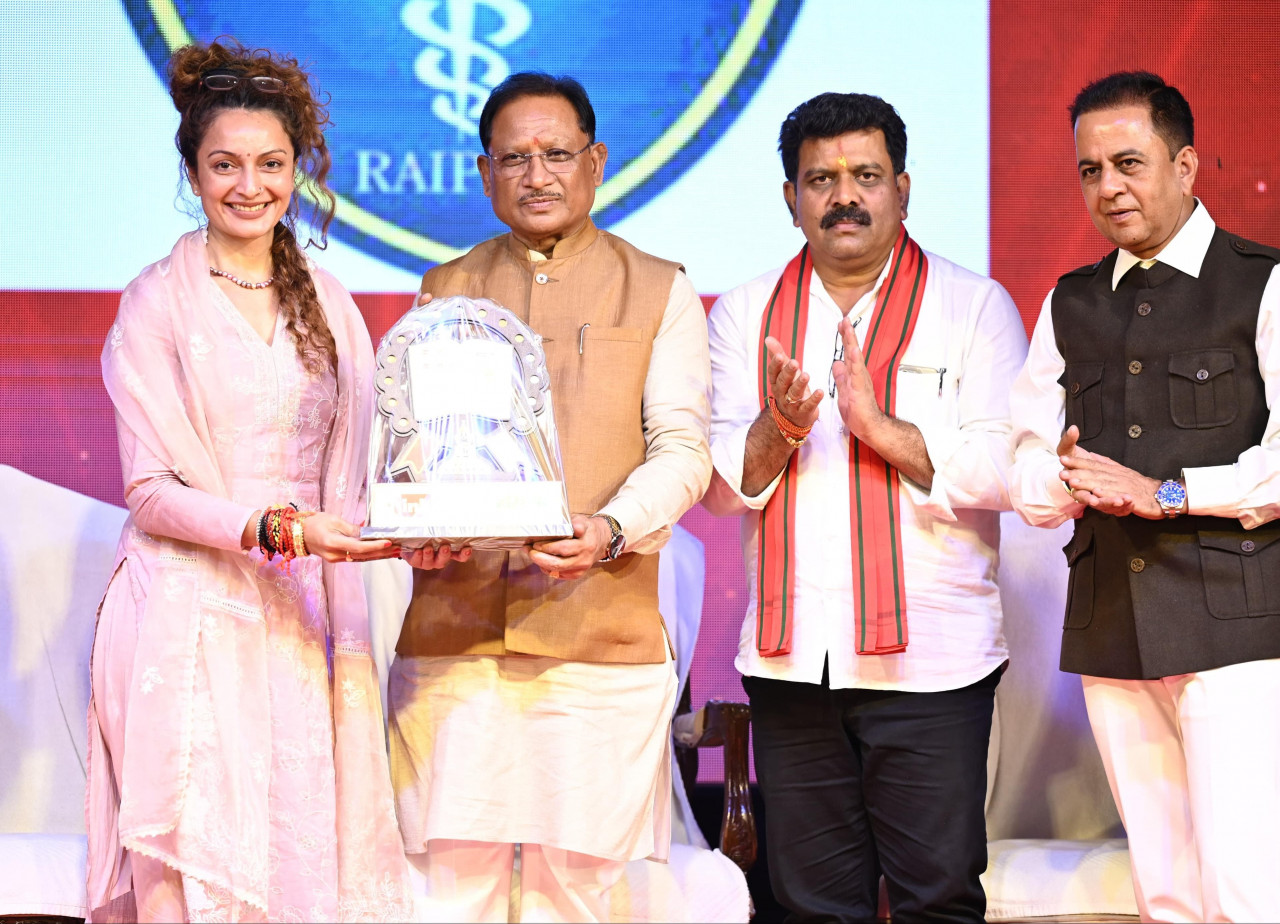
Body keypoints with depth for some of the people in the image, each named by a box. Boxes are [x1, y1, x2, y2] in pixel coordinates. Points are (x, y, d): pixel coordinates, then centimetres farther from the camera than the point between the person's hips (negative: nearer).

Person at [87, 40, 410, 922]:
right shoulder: (156, 303, -1)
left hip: (296, 617, 4)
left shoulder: (327, 302, 11)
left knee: (305, 846, 1)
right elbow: (152, 490, -6)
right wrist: (270, 528, -20)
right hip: (188, 613, -4)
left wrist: (418, 522, -5)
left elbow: (345, 476, 12)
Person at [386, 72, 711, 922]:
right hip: (455, 631, 2)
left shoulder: (660, 293, 10)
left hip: (600, 634, -1)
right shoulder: (444, 293, 18)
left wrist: (611, 530, -18)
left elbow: (682, 447, 2)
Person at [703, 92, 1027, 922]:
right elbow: (716, 482, 5)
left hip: (930, 658, -3)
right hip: (791, 659, 3)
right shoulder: (744, 315, 12)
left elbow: (1009, 467, -8)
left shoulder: (975, 307, 4)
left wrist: (880, 427, -18)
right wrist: (776, 430, -15)